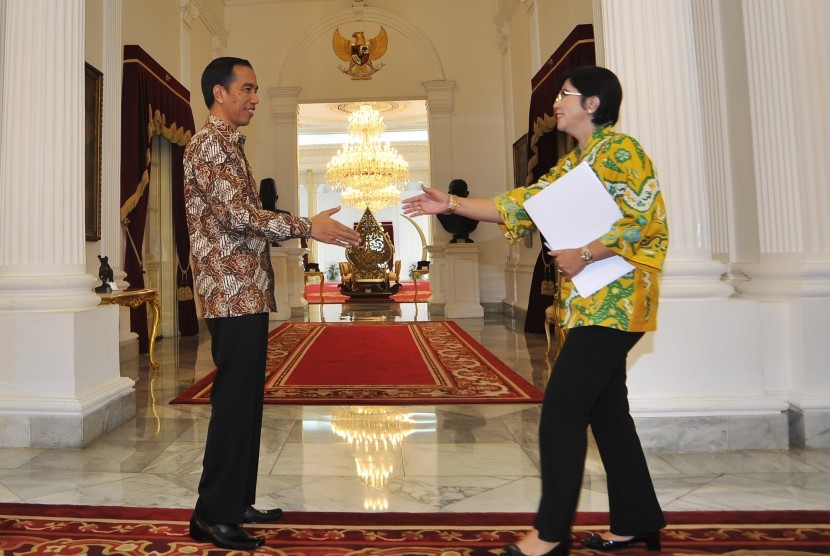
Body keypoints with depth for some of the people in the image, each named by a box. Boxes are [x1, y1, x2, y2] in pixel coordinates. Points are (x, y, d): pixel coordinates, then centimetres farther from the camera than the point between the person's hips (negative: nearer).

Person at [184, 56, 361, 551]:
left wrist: (303, 228, 16)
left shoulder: (230, 145, 22)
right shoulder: (208, 144, -8)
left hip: (248, 292, 10)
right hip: (232, 294, -10)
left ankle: (236, 502, 25)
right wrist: (307, 227, -19)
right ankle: (213, 514, 8)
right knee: (234, 401, -5)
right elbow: (236, 214, -20)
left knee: (247, 400, 13)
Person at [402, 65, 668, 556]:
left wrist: (583, 255, -18)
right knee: (606, 408, 12)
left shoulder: (620, 150, -7)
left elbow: (642, 218, -17)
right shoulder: (572, 163, 19)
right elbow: (522, 204, 13)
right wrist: (453, 204, 8)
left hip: (614, 299, -9)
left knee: (562, 408, -8)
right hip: (591, 303, 9)